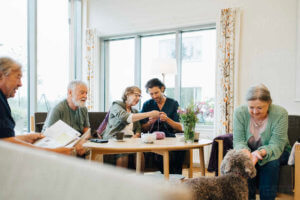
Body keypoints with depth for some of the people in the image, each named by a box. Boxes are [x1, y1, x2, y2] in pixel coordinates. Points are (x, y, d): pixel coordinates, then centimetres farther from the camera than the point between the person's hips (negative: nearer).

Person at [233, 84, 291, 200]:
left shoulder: (280, 113, -22)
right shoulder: (240, 112, -16)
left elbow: (277, 145, -25)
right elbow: (238, 141, -17)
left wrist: (261, 152, -46)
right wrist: (245, 151, -40)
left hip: (276, 151, -1)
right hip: (249, 150, 1)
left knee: (271, 161, -33)